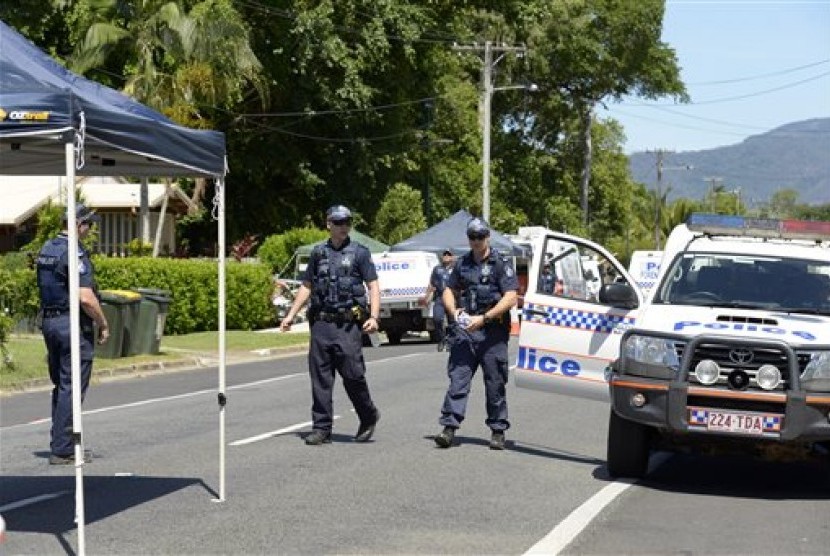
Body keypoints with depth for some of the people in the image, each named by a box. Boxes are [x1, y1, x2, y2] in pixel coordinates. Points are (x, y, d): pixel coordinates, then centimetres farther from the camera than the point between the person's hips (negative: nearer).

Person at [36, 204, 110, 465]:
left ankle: (60, 444, 20)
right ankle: (62, 450, -4)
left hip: (49, 322, 9)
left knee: (60, 386, 16)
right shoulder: (75, 253, -17)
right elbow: (85, 298, -22)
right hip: (73, 325, -9)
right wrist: (103, 324, -10)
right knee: (71, 388, -4)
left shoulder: (46, 249, 11)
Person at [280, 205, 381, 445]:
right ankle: (321, 428, 6)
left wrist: (373, 317, -13)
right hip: (321, 324, 4)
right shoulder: (319, 253, 13)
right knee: (320, 377, 1)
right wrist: (291, 315, 14)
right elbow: (306, 287, 20)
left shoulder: (359, 253, 3)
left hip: (348, 325, -4)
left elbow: (373, 287, 0)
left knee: (352, 375, -6)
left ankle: (369, 417, 17)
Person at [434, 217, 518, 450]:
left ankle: (498, 431, 9)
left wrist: (484, 318, -16)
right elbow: (449, 290, 22)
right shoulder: (462, 264, 17)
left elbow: (510, 298, -8)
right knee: (457, 379, -6)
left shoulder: (501, 264, 1)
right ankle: (449, 427, -11)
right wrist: (453, 310, 0)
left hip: (492, 332, -3)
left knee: (495, 383, 2)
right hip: (464, 330, 3)